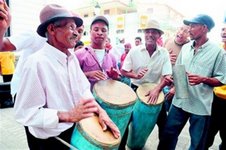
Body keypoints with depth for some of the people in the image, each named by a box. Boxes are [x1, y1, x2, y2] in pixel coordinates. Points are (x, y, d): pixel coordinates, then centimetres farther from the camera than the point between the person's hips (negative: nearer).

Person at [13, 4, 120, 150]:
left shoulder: (72, 57, -1)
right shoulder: (36, 62, -25)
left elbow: (84, 89, 1)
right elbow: (25, 112, -24)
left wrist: (100, 110, -13)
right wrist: (68, 116, -30)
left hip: (75, 128, 7)